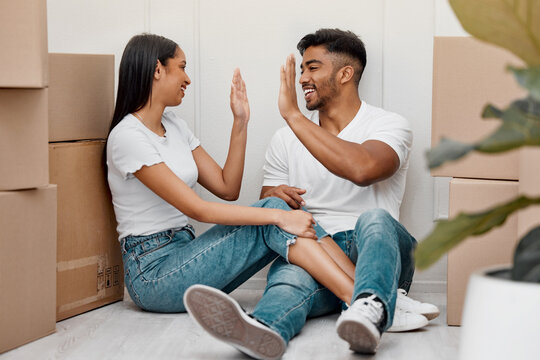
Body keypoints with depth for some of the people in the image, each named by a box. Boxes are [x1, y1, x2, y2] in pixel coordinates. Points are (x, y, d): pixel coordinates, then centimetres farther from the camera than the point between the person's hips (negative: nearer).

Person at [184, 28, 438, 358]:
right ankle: (260, 330, -69)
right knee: (288, 275, -34)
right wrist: (275, 199, -10)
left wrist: (294, 115, -18)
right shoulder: (287, 139, 16)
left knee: (374, 219, -36)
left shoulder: (389, 126, 1)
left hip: (372, 251, -2)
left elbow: (362, 169, -23)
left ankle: (370, 309, -66)